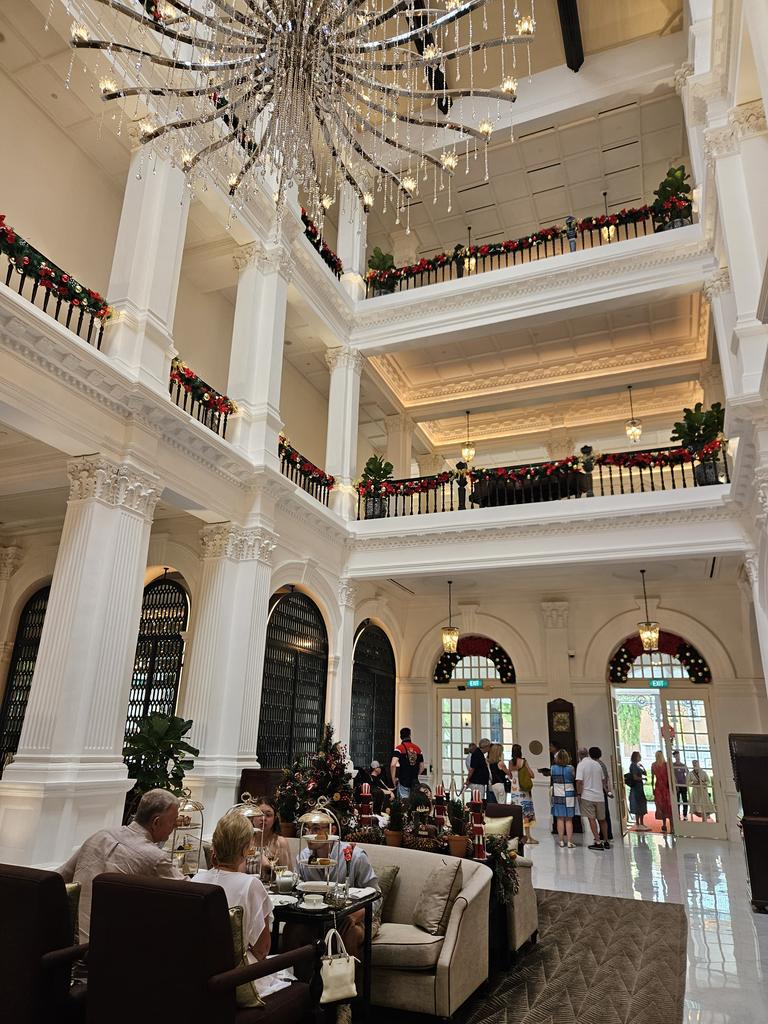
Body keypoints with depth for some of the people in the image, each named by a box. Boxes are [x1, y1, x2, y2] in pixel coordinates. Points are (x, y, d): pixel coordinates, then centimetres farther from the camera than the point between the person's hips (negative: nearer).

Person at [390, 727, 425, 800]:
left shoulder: (399, 748, -7)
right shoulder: (418, 749, 8)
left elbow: (393, 764, -20)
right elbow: (422, 767, 14)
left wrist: (393, 779, -9)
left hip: (403, 782, -4)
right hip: (415, 782, 4)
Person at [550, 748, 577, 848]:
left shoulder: (553, 768, -4)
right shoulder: (570, 768, -9)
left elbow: (551, 782, 5)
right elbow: (574, 779, 2)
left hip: (557, 795, 1)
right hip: (569, 795, -1)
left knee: (560, 819, 7)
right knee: (569, 819, 5)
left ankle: (561, 841, 8)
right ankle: (570, 841, 3)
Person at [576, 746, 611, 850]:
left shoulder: (581, 764, -9)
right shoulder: (598, 764, 4)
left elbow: (579, 781, -15)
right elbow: (603, 780, 14)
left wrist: (579, 794, -4)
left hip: (587, 796, -4)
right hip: (599, 796, 4)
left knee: (592, 819, -1)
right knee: (602, 819, 15)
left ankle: (598, 842, -4)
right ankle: (606, 841, 23)